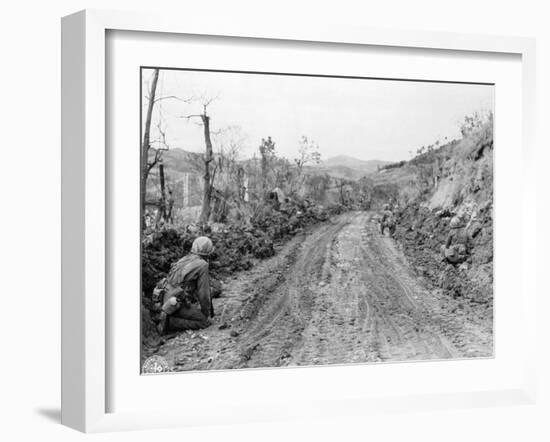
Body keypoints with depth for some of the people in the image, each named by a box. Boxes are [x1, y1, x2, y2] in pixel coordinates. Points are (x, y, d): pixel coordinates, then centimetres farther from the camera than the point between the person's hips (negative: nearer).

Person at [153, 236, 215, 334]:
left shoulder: (184, 259, 17)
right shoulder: (202, 265, -10)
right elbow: (204, 292, -9)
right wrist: (206, 313, 6)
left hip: (164, 300, 9)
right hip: (176, 305, -9)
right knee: (204, 322, 1)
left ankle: (166, 315, 12)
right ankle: (169, 322, -9)